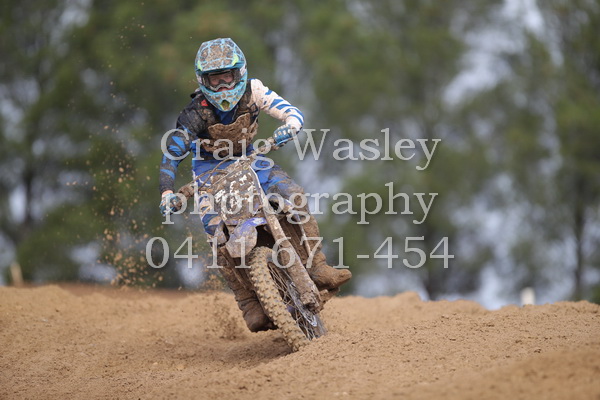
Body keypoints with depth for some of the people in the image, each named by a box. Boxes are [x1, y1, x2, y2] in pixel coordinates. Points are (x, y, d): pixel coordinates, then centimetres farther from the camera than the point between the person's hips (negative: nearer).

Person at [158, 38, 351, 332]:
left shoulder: (252, 91, -16)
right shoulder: (197, 112, -23)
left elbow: (293, 113, -17)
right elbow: (171, 153, -22)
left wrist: (289, 127, -42)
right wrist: (167, 192, -35)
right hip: (209, 167, -2)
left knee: (293, 195, -22)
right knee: (215, 227, -25)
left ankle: (317, 267, -18)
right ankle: (249, 304, -23)